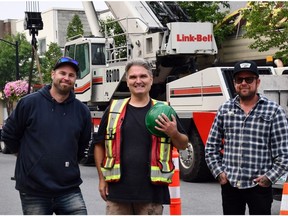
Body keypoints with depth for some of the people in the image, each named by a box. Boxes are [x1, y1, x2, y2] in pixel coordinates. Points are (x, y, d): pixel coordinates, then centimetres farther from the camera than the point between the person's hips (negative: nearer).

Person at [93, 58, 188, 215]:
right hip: (117, 190, 1)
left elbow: (183, 145, 10)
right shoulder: (113, 110, 7)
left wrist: (173, 133, -12)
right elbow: (99, 145, 11)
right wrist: (102, 178, 6)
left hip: (152, 191, 0)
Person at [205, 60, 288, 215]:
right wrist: (218, 172, 1)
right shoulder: (225, 109, 7)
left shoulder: (273, 111, -3)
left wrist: (269, 177, -12)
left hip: (259, 186, -3)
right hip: (229, 184, 3)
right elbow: (211, 146, 11)